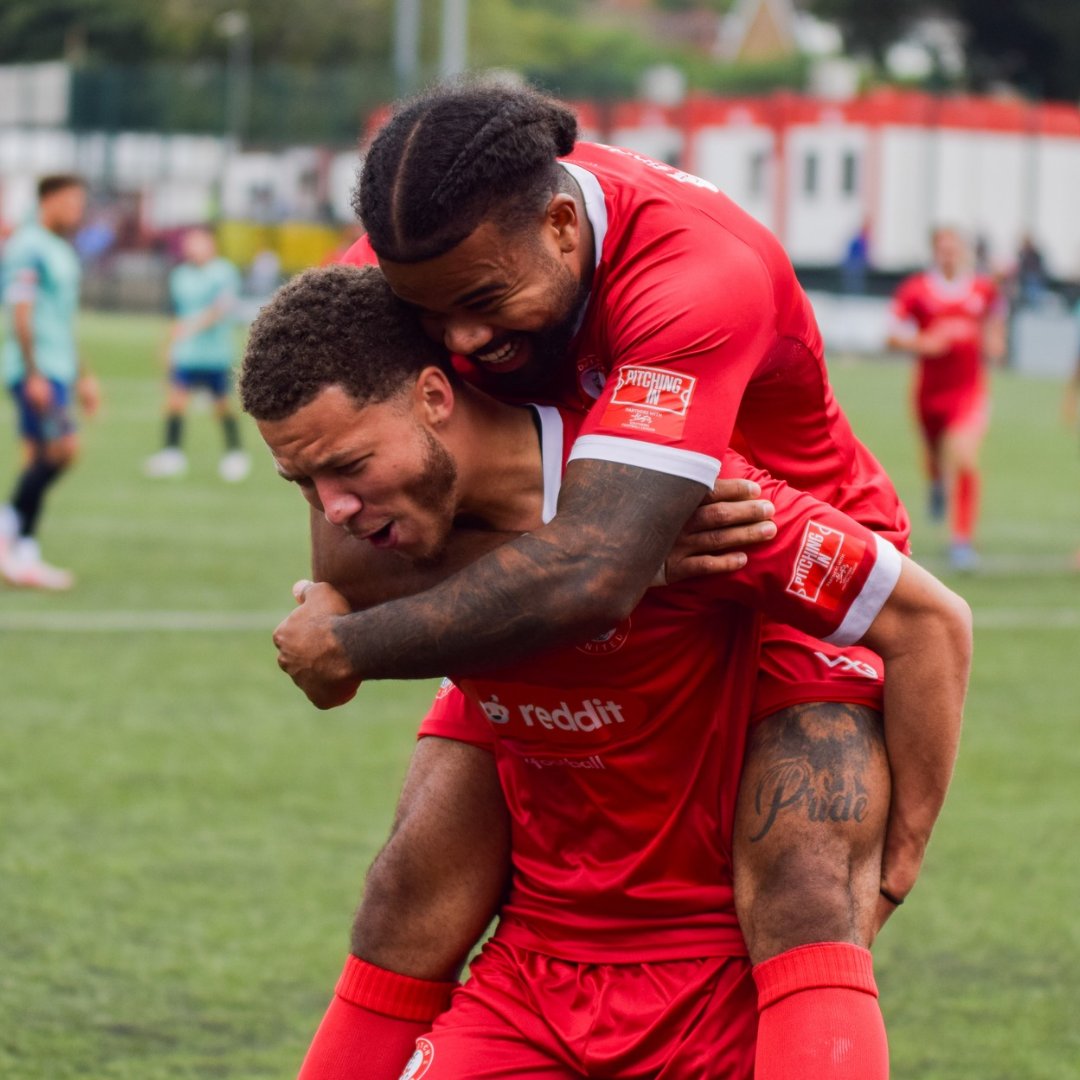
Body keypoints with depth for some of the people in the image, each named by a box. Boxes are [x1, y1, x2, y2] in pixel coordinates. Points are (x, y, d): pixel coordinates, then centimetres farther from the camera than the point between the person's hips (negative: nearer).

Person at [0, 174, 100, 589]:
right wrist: (34, 374, -21)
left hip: (56, 368, 10)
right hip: (35, 368, -10)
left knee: (39, 458, 6)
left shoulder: (60, 250, 19)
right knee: (63, 449, -17)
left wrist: (83, 376, 27)